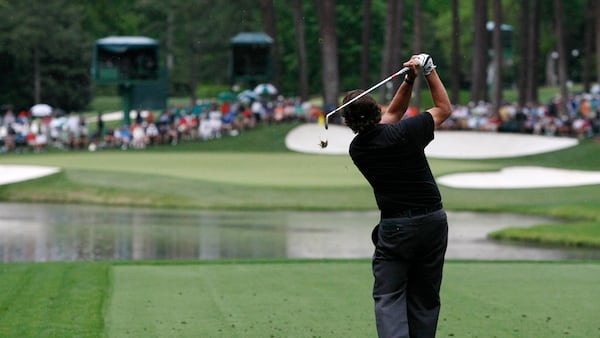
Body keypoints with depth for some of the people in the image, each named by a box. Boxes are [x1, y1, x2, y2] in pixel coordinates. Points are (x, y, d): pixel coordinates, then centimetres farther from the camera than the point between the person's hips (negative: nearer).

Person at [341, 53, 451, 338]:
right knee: (425, 298, 10)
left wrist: (409, 81, 4)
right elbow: (444, 109, 5)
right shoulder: (405, 132, -13)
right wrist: (428, 70, 8)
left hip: (394, 228, 0)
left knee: (388, 298, -3)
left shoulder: (357, 149, -1)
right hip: (432, 220, 0)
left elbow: (393, 115, 14)